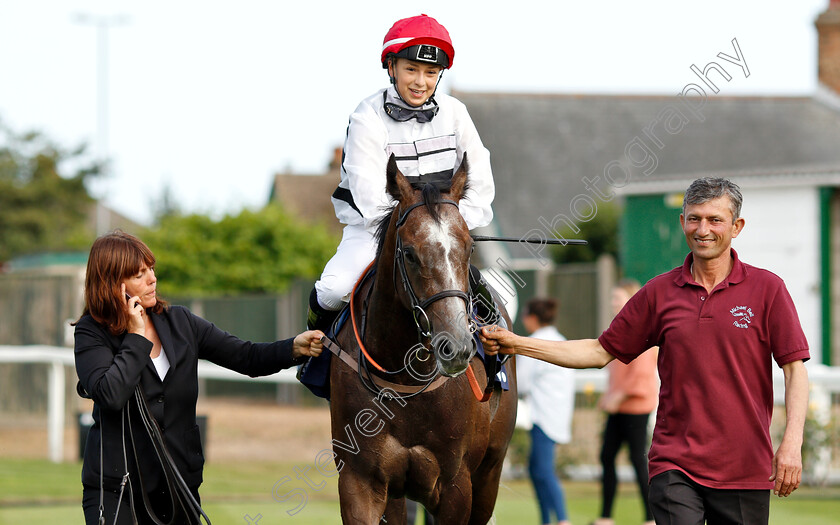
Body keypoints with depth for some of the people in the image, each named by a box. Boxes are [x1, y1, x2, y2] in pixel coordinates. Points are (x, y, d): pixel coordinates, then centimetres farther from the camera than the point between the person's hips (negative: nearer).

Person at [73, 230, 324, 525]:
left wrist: (294, 349, -11)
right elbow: (110, 394, -22)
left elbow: (246, 357, 5)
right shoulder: (92, 333, -6)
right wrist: (137, 336, -14)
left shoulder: (179, 323, 7)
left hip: (179, 482, 4)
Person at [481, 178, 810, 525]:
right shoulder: (660, 293, 6)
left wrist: (792, 443, -16)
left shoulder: (767, 289, 0)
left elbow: (795, 368, -2)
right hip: (674, 461, 1)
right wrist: (517, 345, 6)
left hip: (745, 467, -1)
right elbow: (601, 352, 13)